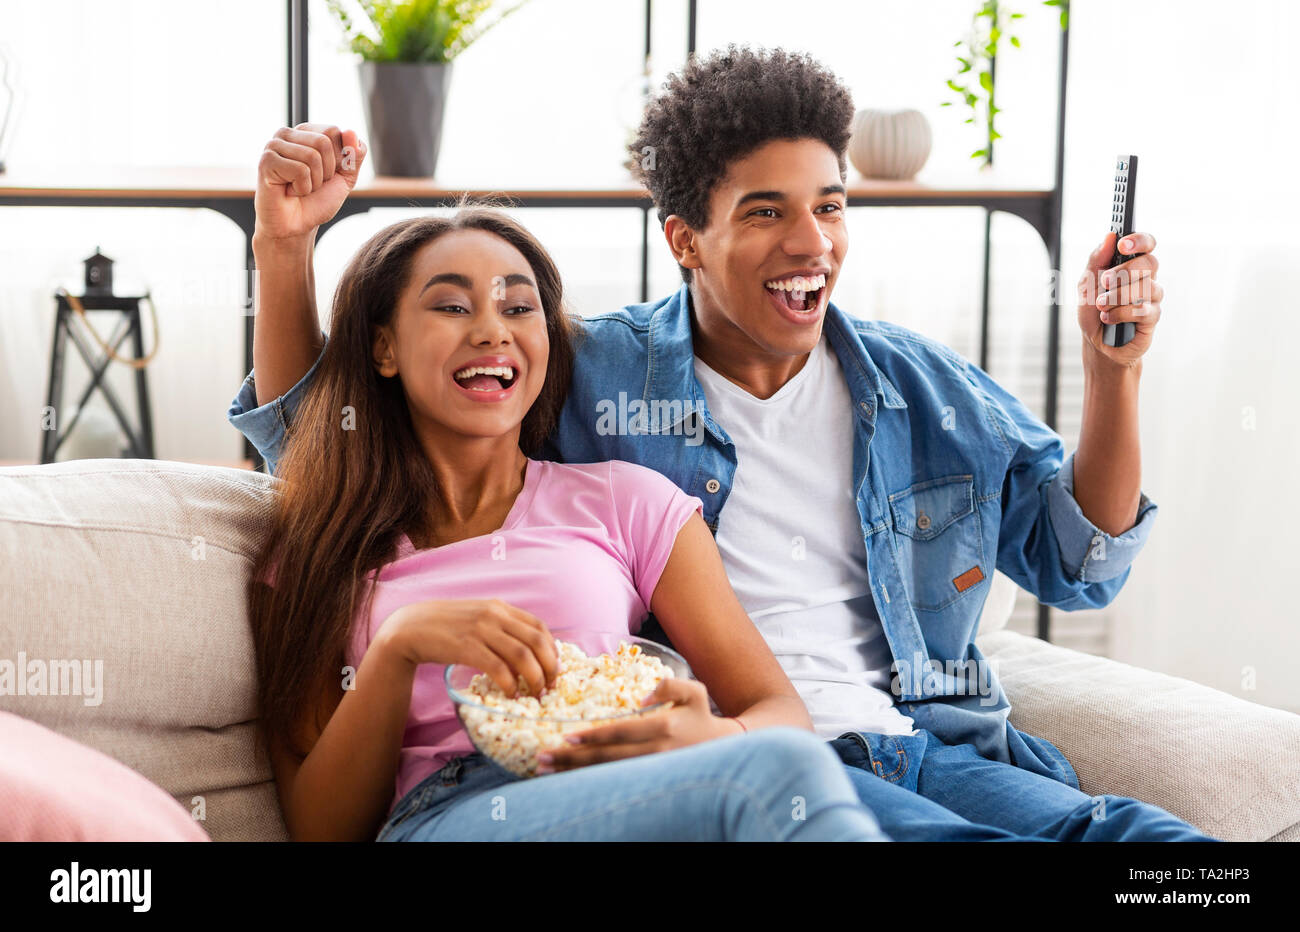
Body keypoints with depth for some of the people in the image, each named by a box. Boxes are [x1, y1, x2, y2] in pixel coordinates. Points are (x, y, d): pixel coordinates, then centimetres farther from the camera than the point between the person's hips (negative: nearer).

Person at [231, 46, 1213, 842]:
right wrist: (287, 244, -3)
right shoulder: (588, 379, 7)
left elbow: (1078, 565, 20)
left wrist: (1113, 371, 5)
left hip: (928, 742, 5)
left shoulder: (922, 387, 18)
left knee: (1157, 842, -24)